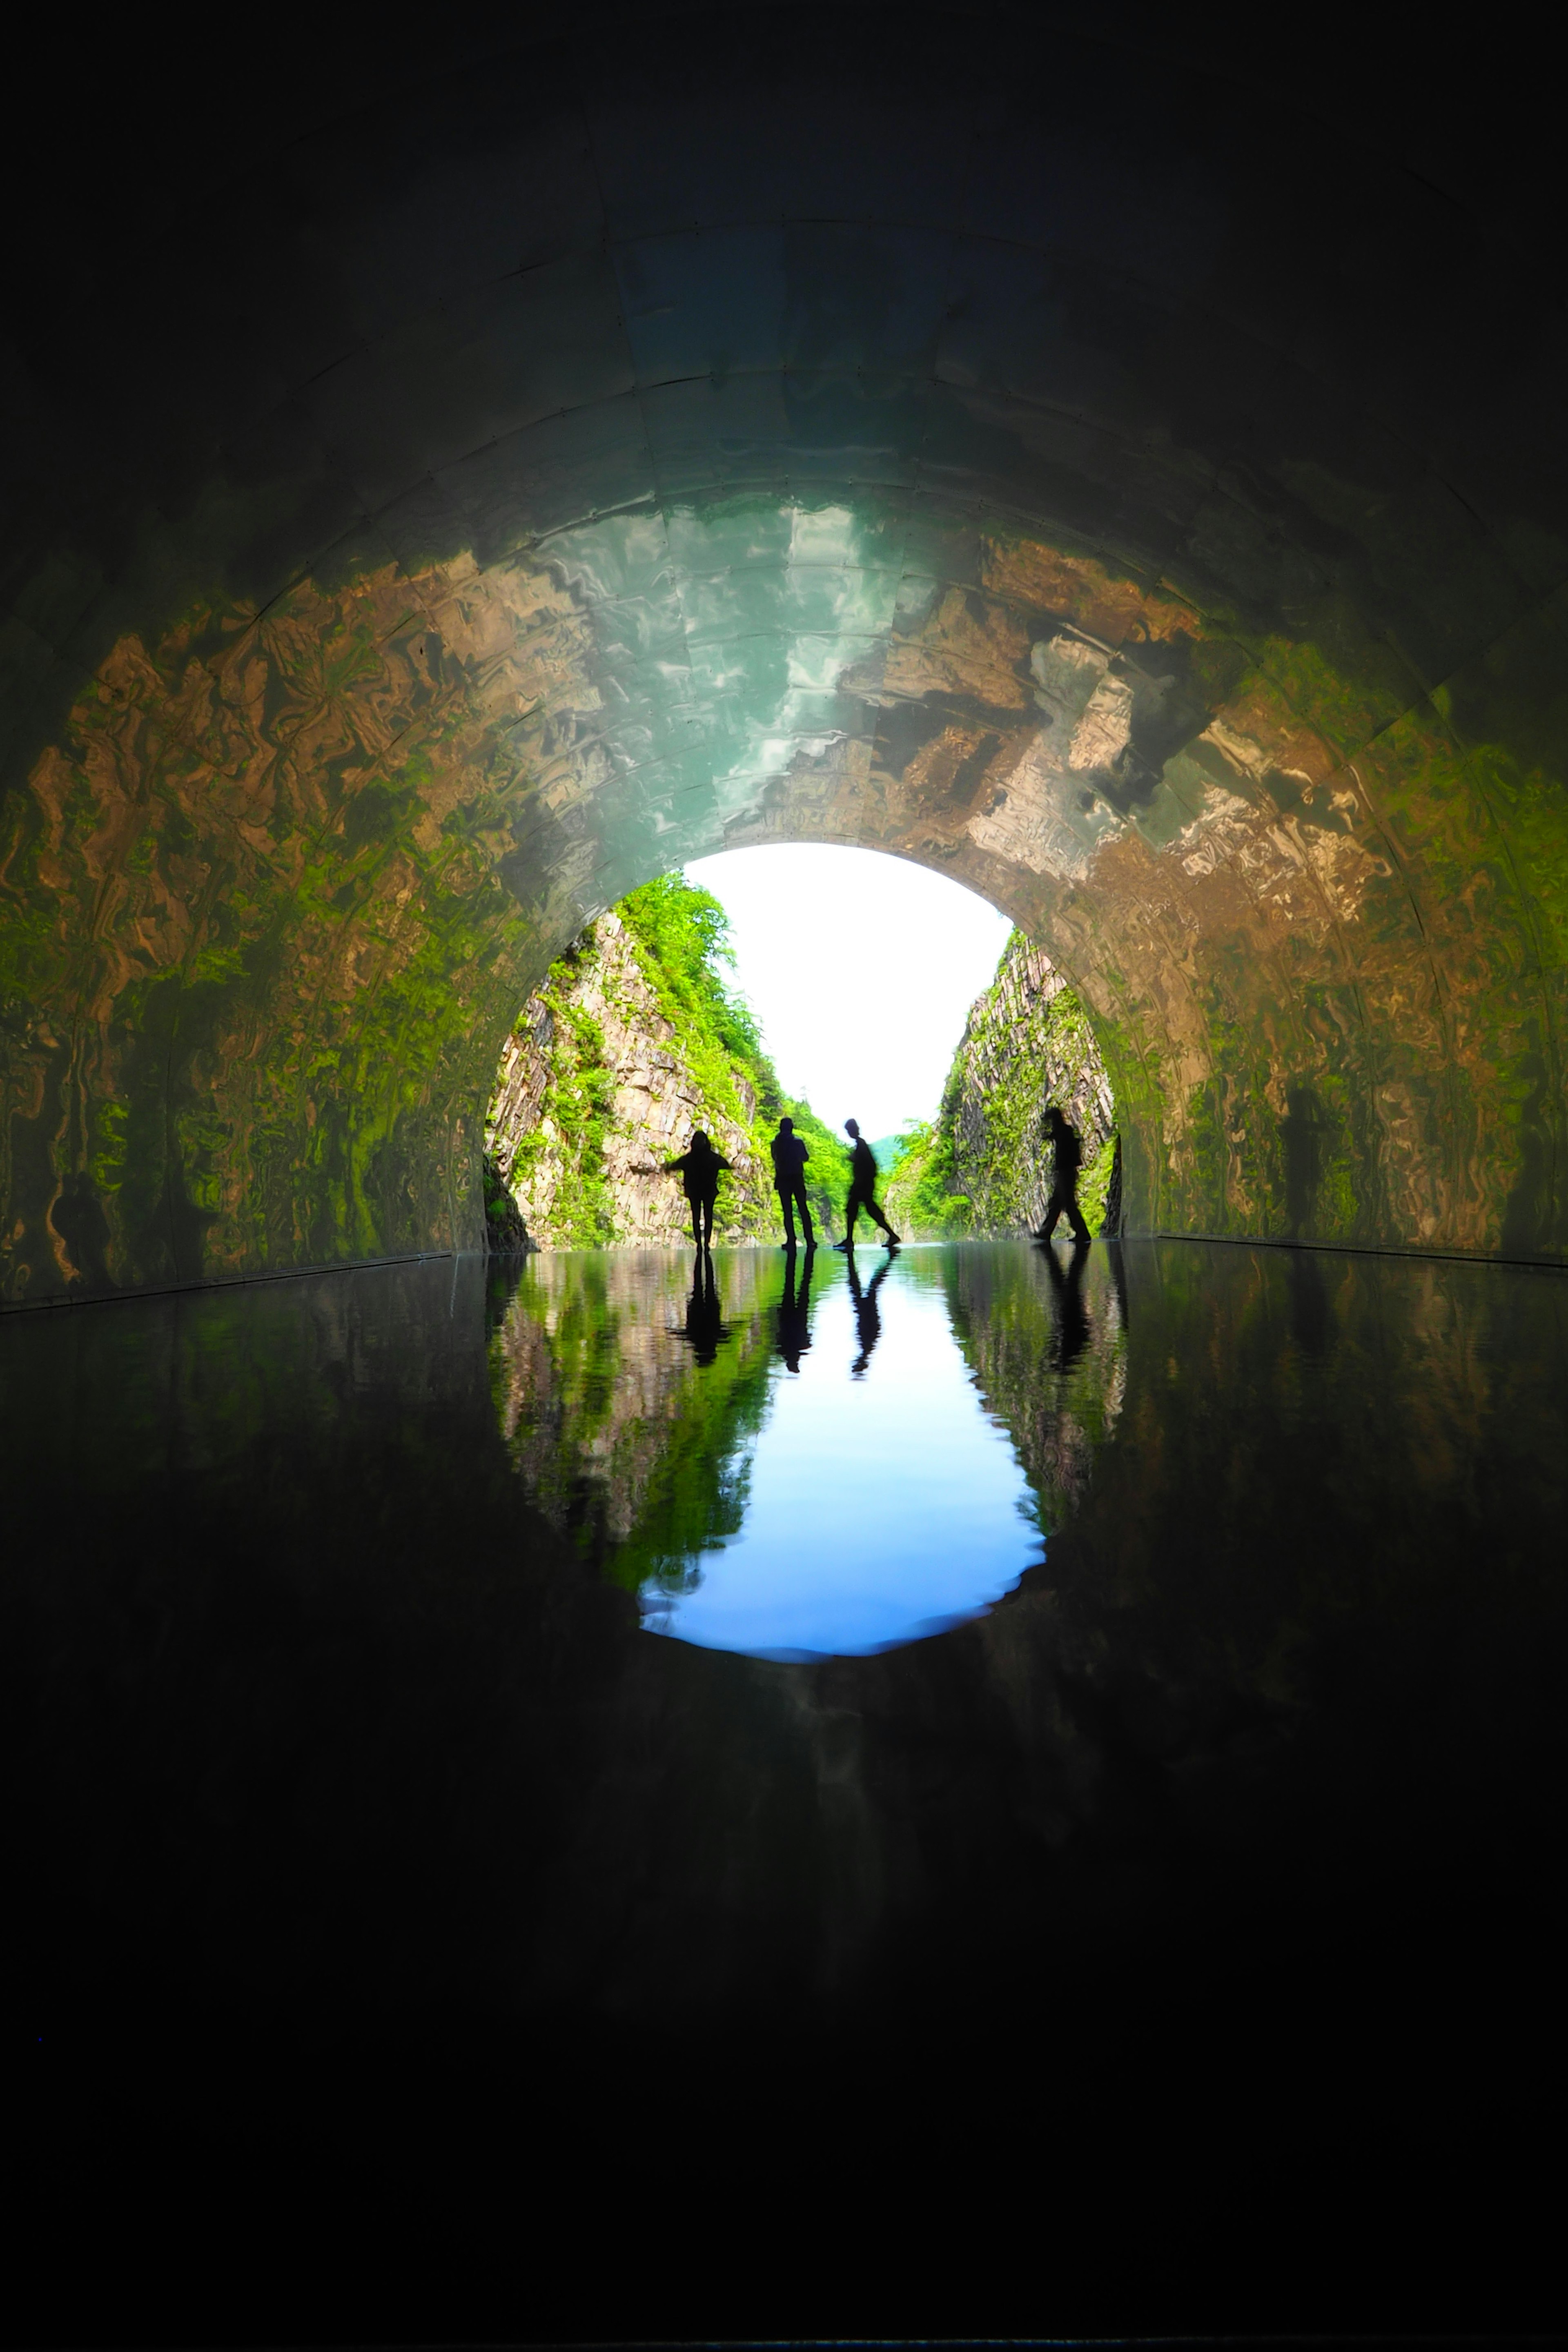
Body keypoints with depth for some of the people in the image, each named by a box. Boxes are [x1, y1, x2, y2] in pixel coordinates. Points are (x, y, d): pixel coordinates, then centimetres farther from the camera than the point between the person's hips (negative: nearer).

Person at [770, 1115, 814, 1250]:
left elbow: (775, 1159, 10)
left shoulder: (775, 1144, -1)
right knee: (803, 1209, 5)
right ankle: (810, 1240, 0)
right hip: (797, 1179, -1)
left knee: (787, 1211, 3)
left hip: (783, 1180, 1)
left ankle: (791, 1240, -4)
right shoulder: (798, 1142, -5)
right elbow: (806, 1158, 4)